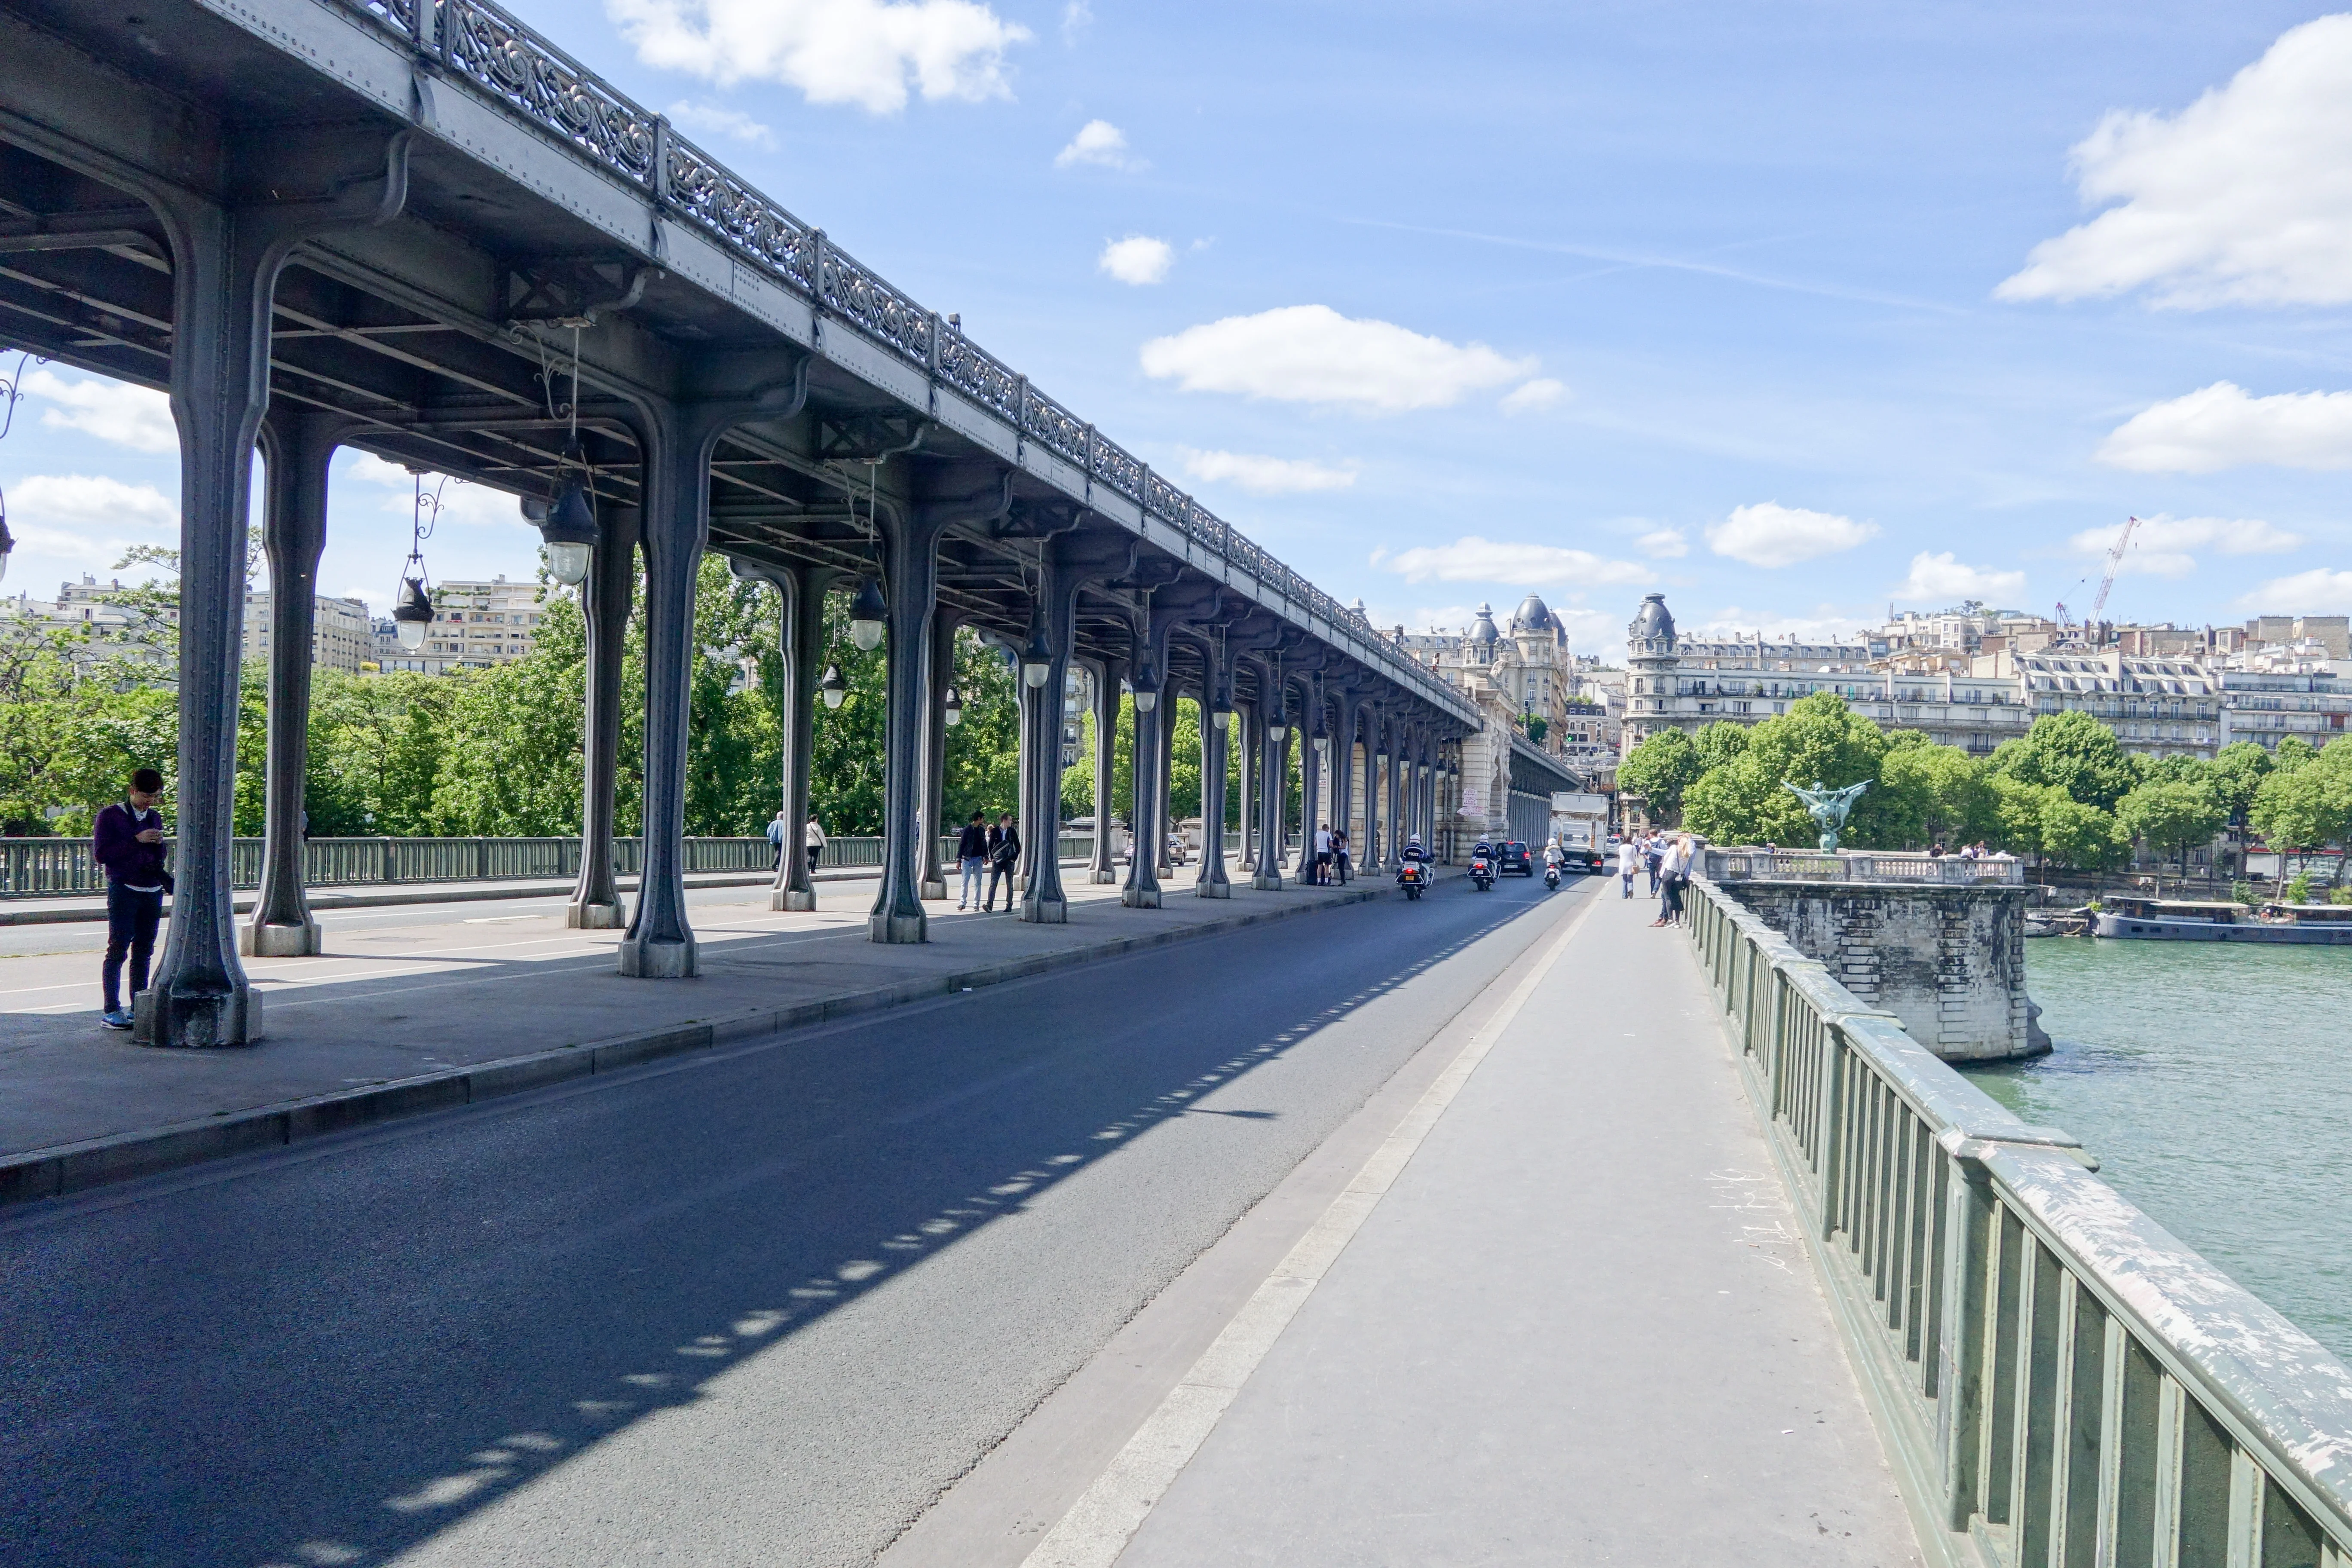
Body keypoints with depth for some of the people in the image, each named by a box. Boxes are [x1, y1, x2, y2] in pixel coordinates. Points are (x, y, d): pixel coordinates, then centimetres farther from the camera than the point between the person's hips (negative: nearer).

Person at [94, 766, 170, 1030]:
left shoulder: (155, 817, 16)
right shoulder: (110, 816, -1)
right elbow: (100, 854, -11)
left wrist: (158, 844, 1)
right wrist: (137, 840, -16)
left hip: (152, 891, 6)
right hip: (124, 891, -6)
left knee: (144, 951, 7)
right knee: (118, 949, -6)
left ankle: (138, 1007, 13)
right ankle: (111, 1010, -4)